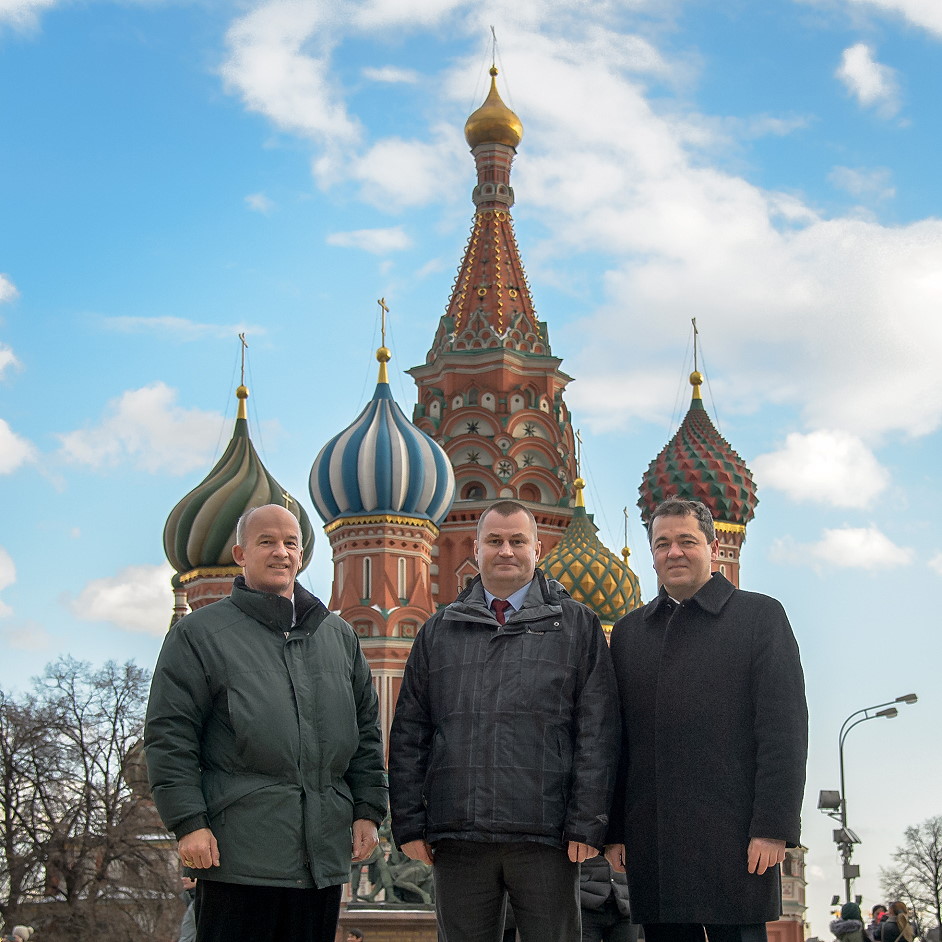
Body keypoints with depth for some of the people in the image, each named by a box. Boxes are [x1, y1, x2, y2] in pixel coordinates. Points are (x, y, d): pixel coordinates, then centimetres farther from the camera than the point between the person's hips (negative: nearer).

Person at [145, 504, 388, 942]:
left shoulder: (339, 635, 19)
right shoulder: (200, 632, 4)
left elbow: (366, 730, 21)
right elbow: (169, 737, -2)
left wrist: (367, 810, 11)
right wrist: (188, 822, -11)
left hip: (324, 855, 5)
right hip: (239, 855, -5)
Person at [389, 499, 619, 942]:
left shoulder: (577, 626, 9)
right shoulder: (439, 631, 15)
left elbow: (597, 735, 2)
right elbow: (409, 736, 13)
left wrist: (587, 823, -7)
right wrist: (409, 823, 4)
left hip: (545, 839, -2)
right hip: (457, 837, 2)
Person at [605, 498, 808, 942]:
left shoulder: (759, 615, 5)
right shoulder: (628, 631, 17)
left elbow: (784, 729, -3)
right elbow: (618, 740, 15)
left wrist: (773, 827, -11)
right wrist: (614, 830, 7)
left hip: (733, 839, -3)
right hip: (651, 846, 4)